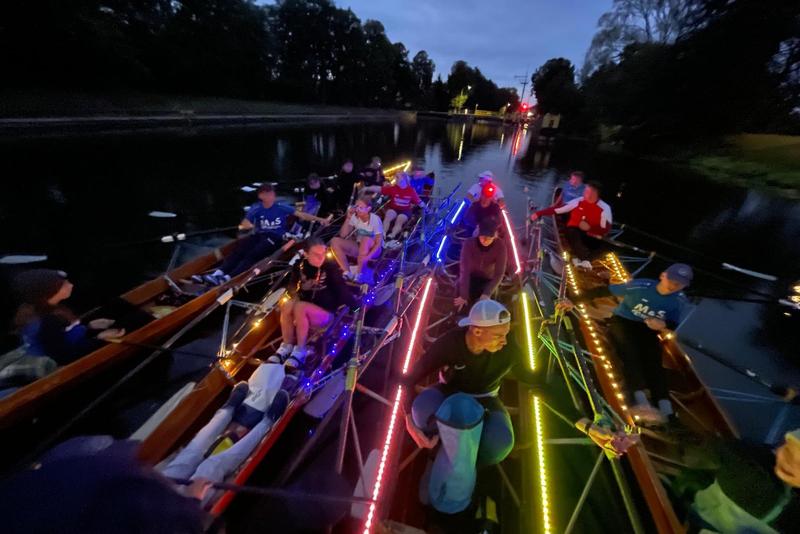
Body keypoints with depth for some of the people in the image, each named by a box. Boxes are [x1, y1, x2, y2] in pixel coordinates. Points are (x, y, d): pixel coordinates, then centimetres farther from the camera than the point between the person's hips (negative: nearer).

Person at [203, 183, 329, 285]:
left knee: (253, 254, -28)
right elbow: (243, 224, 2)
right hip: (259, 235, 4)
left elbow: (302, 215, 0)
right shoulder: (256, 208, 5)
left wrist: (319, 219, -9)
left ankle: (227, 278, -40)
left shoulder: (281, 208, 1)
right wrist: (246, 225, -24)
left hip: (275, 238, -4)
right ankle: (218, 273, -34)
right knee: (238, 250, -23)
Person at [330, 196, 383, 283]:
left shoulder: (375, 219, -18)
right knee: (334, 241, -16)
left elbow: (379, 243, -20)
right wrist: (348, 218, -18)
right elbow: (342, 235, -8)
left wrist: (368, 256, -35)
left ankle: (359, 274, -27)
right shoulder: (355, 217, -6)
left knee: (366, 239, -39)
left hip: (372, 249, -5)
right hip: (358, 248, 5)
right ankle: (348, 273, -23)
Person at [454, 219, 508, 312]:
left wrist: (487, 294, -37)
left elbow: (499, 274, -26)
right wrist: (463, 295, -37)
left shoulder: (500, 247, -28)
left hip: (488, 280, 0)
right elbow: (464, 270, -33)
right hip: (470, 278, 0)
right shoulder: (469, 244, -31)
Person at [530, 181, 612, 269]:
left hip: (592, 238, -1)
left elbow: (605, 230, -8)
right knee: (571, 232, -34)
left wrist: (589, 228, -23)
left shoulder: (604, 208, -4)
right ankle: (585, 259, -43)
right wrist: (538, 213, -6)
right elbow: (556, 209, -1)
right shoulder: (577, 202, 1)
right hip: (573, 234, 1)